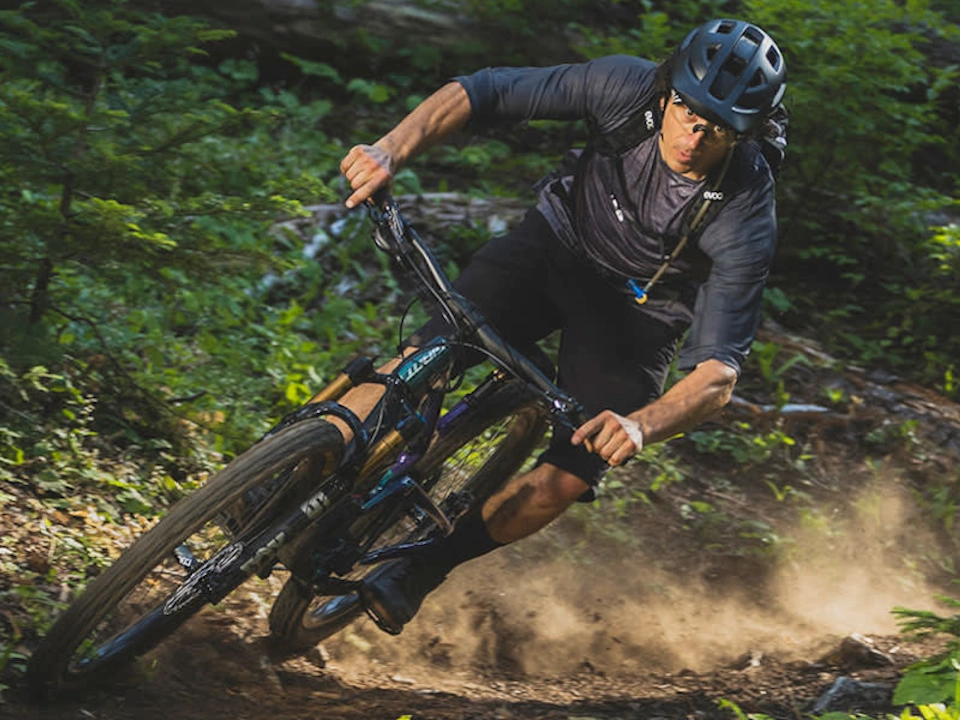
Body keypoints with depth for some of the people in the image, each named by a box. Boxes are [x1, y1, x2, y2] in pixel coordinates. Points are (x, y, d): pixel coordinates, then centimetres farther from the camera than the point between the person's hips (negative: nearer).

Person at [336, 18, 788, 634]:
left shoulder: (746, 223, -32)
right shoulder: (626, 88, -27)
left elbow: (718, 374, -35)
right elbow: (481, 93, -20)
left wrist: (640, 426, -54)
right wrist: (392, 149, -37)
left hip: (636, 313, -1)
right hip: (557, 243, 1)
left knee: (568, 480, -16)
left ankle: (421, 572, 4)